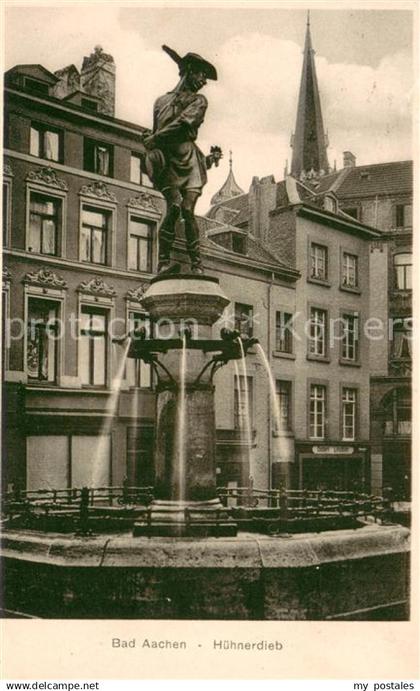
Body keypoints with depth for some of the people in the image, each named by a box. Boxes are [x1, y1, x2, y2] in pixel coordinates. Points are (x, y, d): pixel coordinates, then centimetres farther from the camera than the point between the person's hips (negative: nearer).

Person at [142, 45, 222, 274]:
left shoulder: (198, 101, 12)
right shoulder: (162, 101, 22)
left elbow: (183, 123, -6)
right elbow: (156, 132, 26)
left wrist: (155, 138, -8)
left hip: (189, 162, -1)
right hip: (167, 162, 1)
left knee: (187, 209, -15)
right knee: (174, 205, -18)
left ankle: (196, 264, -13)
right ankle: (164, 261, -17)